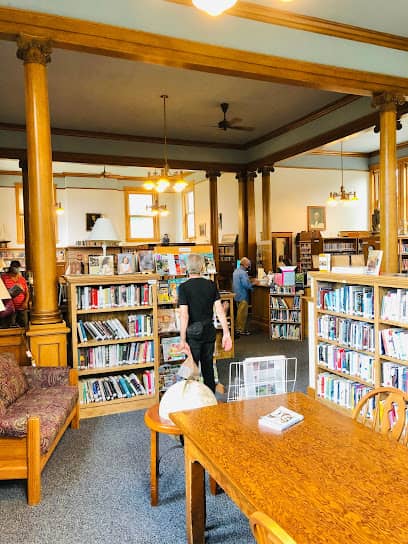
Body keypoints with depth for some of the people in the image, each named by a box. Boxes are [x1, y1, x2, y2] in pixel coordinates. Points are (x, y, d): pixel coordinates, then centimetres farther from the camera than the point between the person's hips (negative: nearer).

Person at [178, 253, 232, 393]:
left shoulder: (184, 287, -12)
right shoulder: (211, 285, -1)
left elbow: (184, 315, -18)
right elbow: (220, 310, -4)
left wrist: (182, 340, -16)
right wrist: (226, 333, -1)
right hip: (209, 333, 4)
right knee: (208, 367, 17)